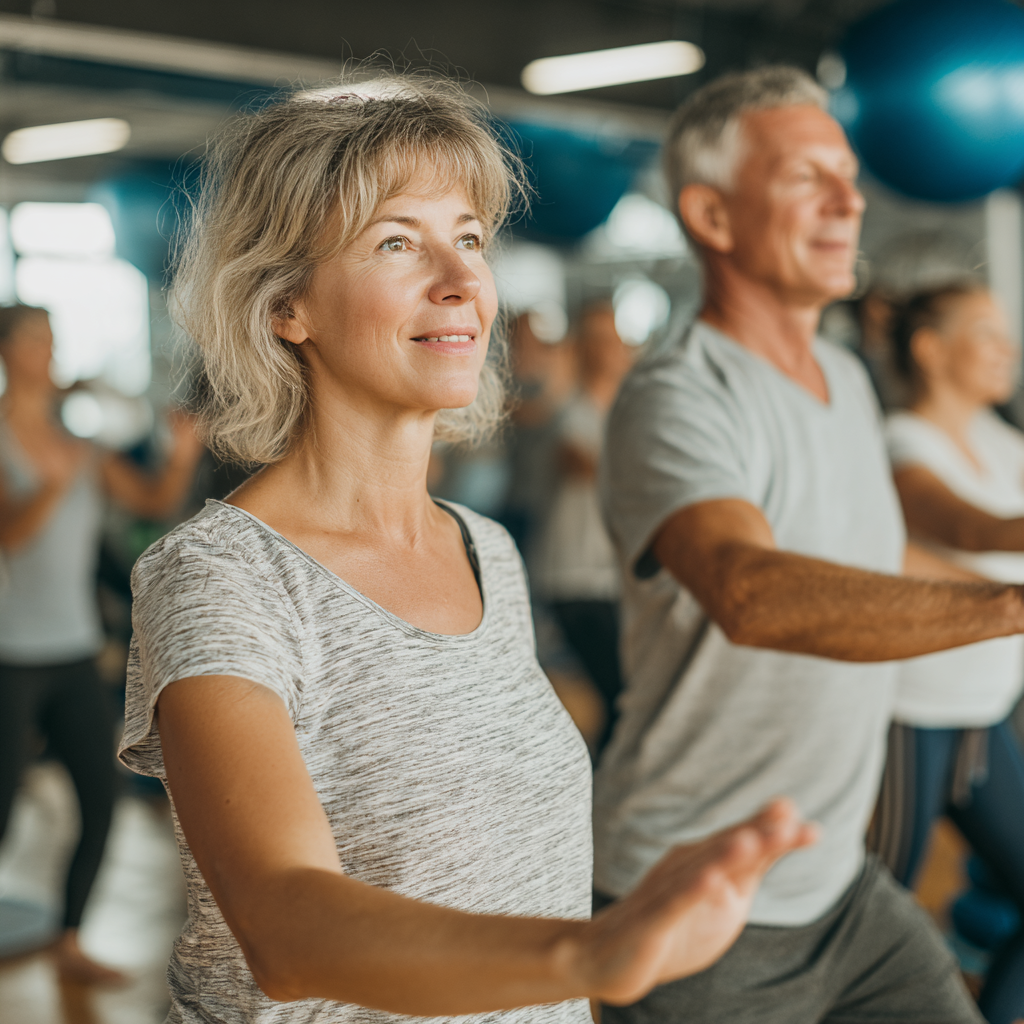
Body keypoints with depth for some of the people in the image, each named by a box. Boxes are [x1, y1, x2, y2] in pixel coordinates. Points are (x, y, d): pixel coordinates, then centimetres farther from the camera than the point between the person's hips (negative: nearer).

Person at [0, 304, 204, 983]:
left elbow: (157, 502, 4)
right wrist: (57, 485, -43)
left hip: (74, 654, 6)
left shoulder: (77, 438, 8)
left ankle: (70, 947, 20)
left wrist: (185, 454, -16)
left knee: (102, 805, 5)